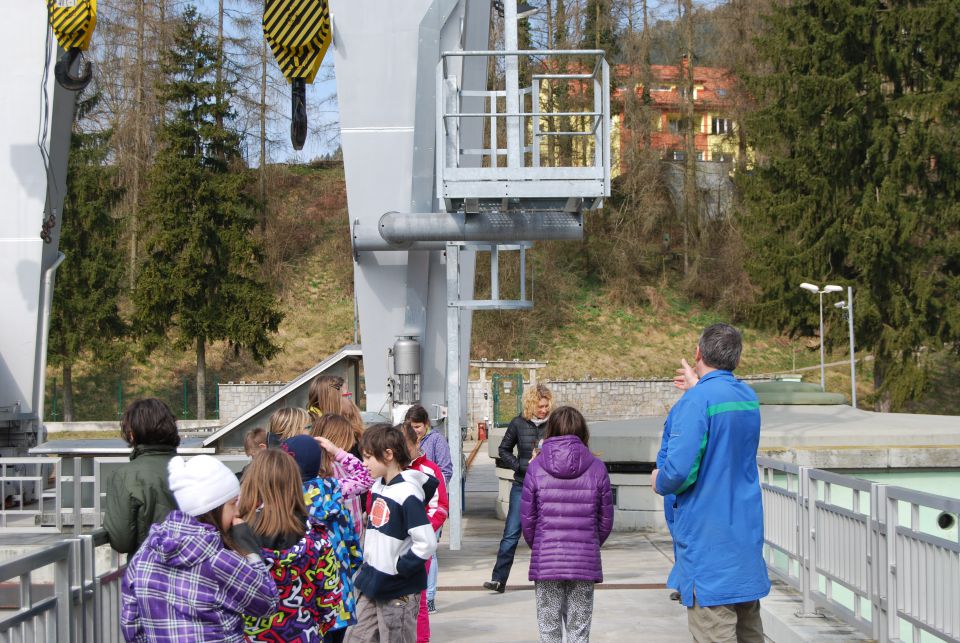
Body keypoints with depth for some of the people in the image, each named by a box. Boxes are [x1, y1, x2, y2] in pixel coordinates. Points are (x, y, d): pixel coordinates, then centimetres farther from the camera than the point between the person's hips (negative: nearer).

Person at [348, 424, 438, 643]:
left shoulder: (407, 493, -19)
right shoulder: (377, 487, 7)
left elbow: (427, 543, -24)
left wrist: (398, 568, -16)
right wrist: (367, 566, 12)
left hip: (399, 592, -8)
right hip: (372, 586, 8)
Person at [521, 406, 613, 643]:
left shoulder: (536, 467, -4)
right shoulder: (596, 468, -3)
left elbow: (527, 518, -1)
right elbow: (606, 519, 1)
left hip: (546, 561, 0)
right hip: (585, 561, 0)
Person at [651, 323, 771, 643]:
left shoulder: (697, 401, -17)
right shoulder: (749, 398, 8)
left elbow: (679, 470, -24)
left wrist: (659, 482, 0)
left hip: (708, 541, -8)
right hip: (747, 536, 8)